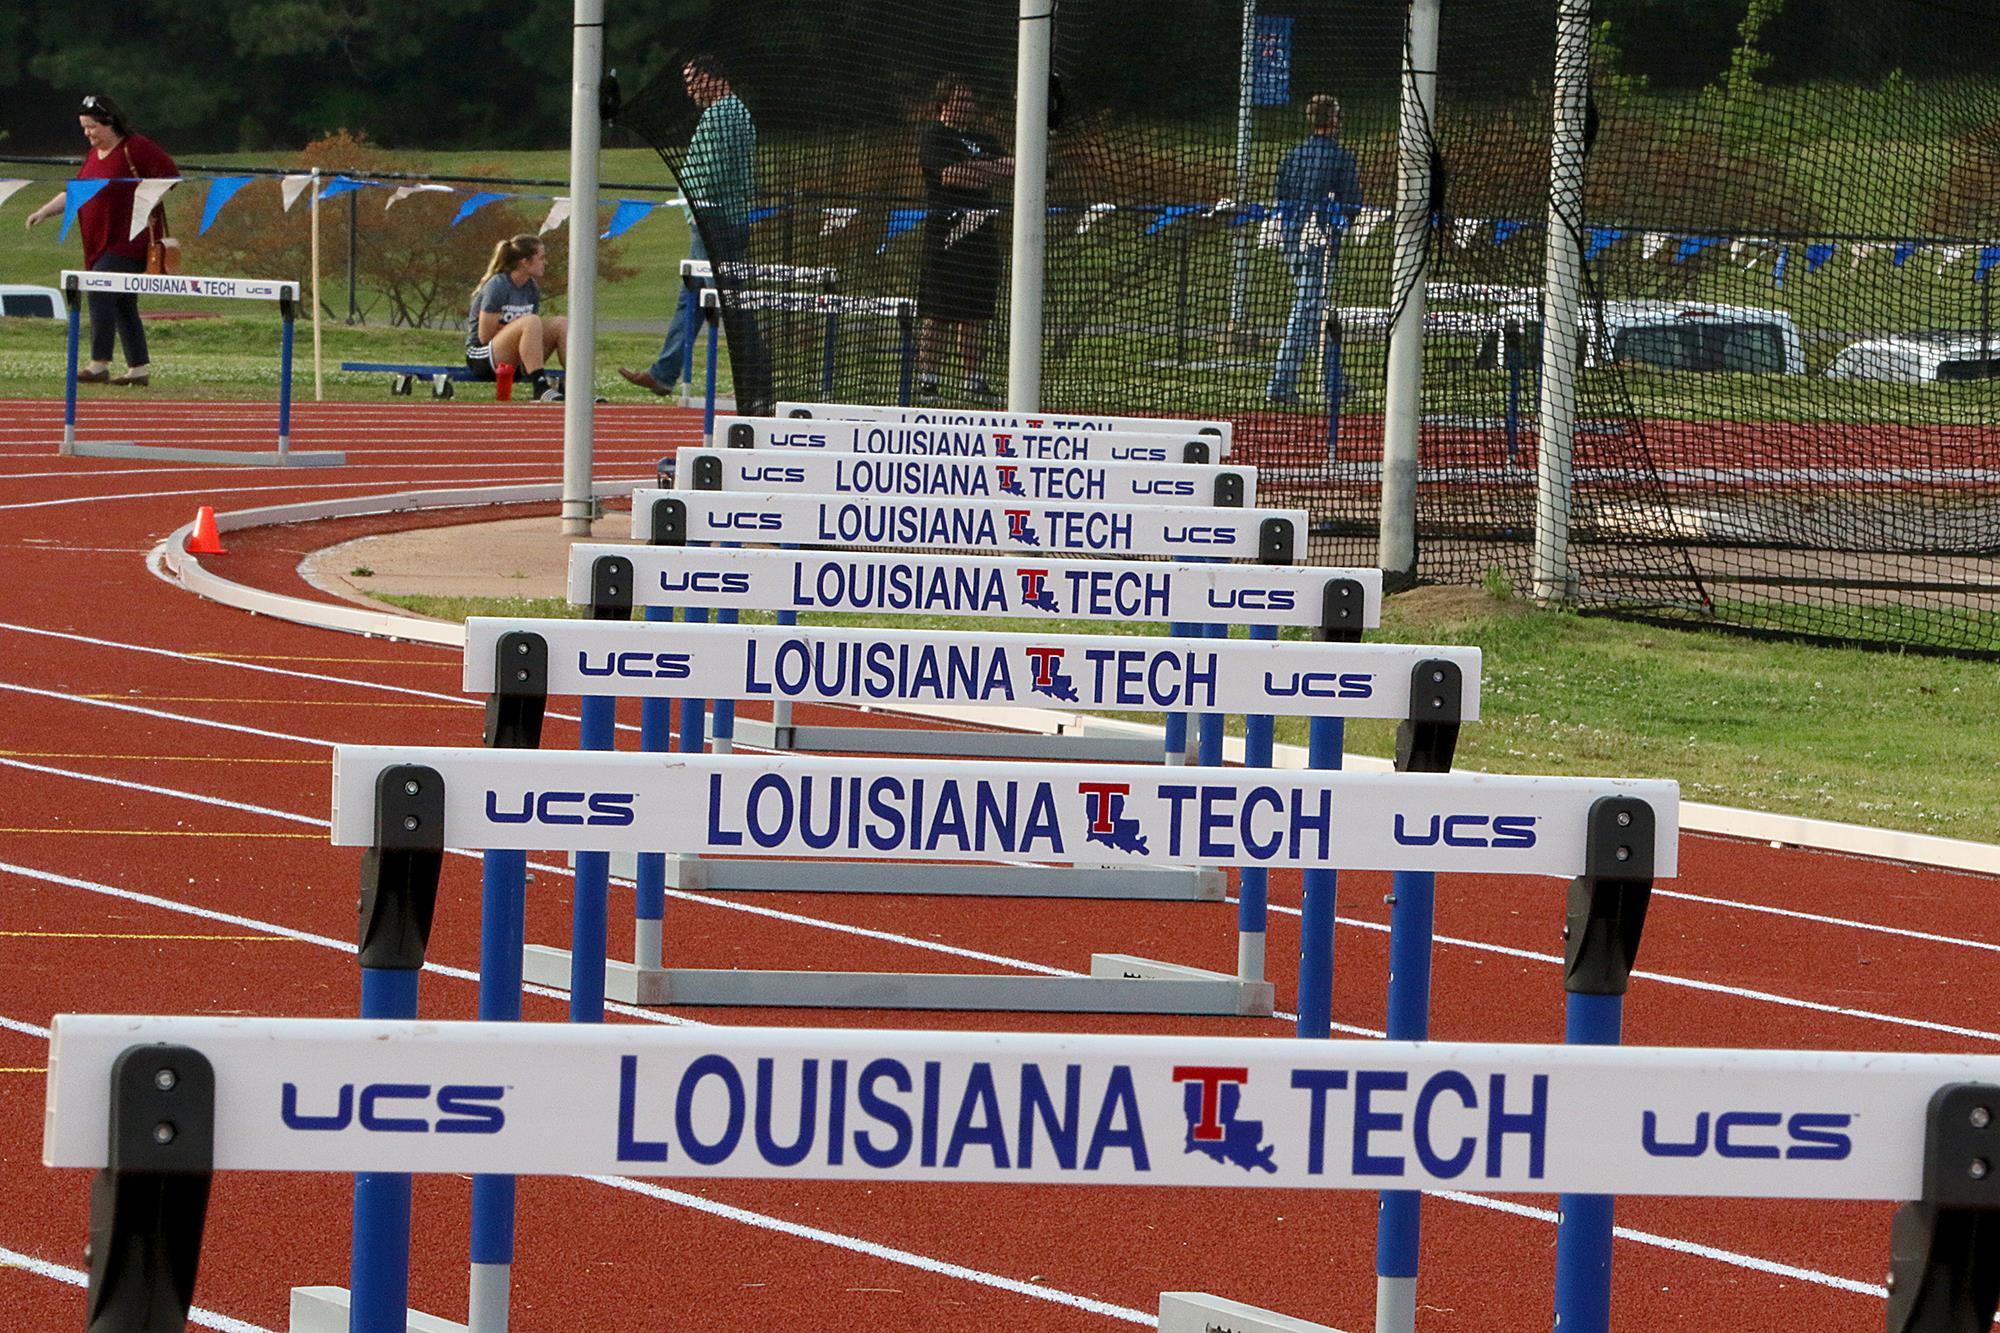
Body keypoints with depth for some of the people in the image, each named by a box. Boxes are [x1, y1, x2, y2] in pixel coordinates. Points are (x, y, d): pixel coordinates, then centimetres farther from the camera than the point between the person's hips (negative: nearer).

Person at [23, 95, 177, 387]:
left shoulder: (136, 148, -9)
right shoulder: (93, 155, 17)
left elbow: (170, 176, -12)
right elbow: (74, 192, 17)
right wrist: (45, 210, 3)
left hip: (132, 240, -9)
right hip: (102, 242, 9)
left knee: (101, 292, -19)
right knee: (123, 305, 9)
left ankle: (99, 365, -21)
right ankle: (138, 369, 13)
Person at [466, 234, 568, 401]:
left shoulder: (531, 287, 10)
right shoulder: (497, 286, -13)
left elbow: (534, 331, 14)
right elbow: (485, 336, -15)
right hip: (481, 359, -8)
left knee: (560, 323, -8)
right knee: (530, 321, -32)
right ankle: (541, 389, -41)